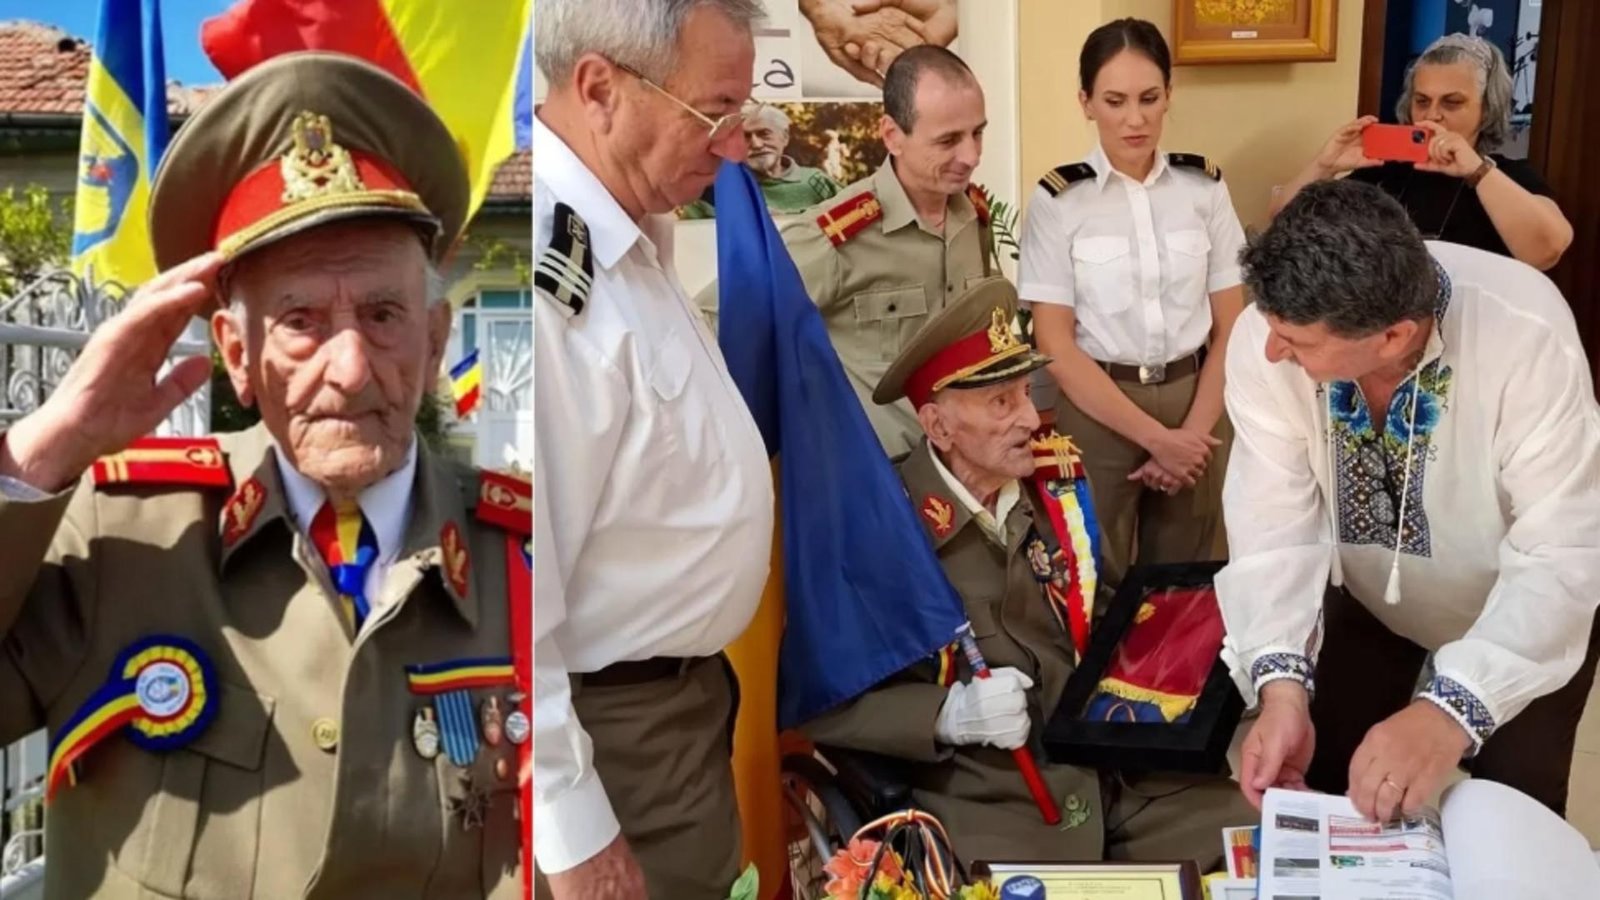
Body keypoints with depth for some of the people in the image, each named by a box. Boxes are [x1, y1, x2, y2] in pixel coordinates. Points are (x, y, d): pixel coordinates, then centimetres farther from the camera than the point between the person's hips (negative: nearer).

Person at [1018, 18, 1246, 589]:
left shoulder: (1204, 188, 2)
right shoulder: (1058, 200, -7)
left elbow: (1230, 327, 3)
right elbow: (1055, 346, -9)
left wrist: (1193, 432, -8)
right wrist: (1154, 436, -12)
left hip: (1195, 405, 2)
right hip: (1096, 410, -2)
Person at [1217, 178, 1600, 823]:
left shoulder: (1526, 339, -37)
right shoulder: (1266, 339, -28)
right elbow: (1276, 523, -25)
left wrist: (1451, 711, -48)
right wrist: (1282, 683, -41)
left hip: (1525, 617, -2)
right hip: (1374, 600, 2)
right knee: (1327, 798, 11)